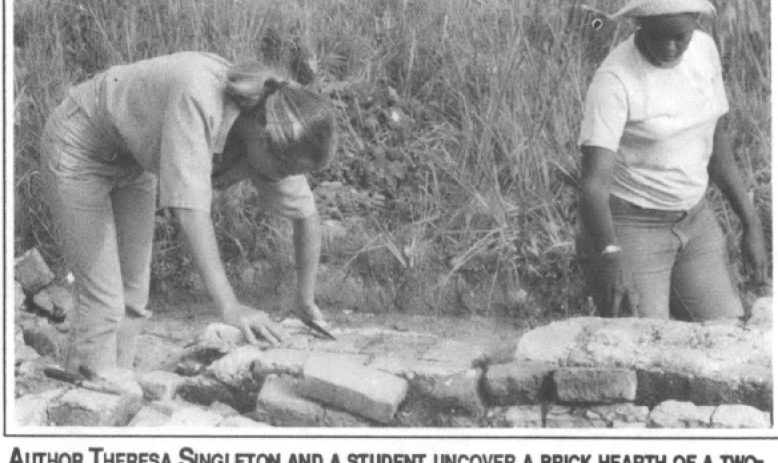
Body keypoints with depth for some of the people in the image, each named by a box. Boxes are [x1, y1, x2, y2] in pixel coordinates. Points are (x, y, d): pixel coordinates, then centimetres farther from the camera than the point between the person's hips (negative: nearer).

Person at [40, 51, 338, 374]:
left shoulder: (271, 127, -18)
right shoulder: (197, 100, -40)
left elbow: (306, 215, -6)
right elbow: (190, 207, -46)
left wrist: (305, 302, -2)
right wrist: (229, 307, -49)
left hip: (131, 160, 7)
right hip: (79, 147, -7)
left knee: (132, 297, 9)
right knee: (103, 302, -10)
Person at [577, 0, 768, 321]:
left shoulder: (705, 49, 0)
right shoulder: (615, 79, -22)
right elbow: (594, 181, -30)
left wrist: (751, 223, 12)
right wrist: (610, 255, -46)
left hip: (695, 221, 6)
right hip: (630, 231, -6)